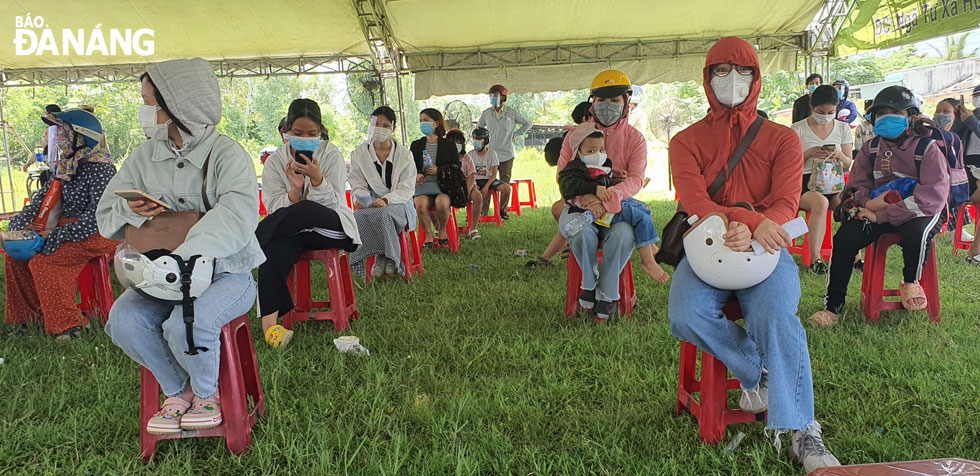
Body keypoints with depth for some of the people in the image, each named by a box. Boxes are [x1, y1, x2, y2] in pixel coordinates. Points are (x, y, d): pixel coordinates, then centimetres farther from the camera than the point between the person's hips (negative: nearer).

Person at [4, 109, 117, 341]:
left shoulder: (99, 168, -18)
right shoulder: (66, 165, 10)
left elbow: (98, 214, -24)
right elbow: (44, 196, 14)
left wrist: (58, 235, -23)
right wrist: (22, 222, -2)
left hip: (96, 234, -9)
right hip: (68, 227, 9)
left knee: (42, 262, -22)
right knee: (15, 256, 3)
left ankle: (68, 325, -11)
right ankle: (29, 316, 14)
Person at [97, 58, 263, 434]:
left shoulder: (227, 154, -12)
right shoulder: (144, 156, 8)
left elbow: (235, 219, -28)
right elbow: (105, 214, 14)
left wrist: (179, 260, -40)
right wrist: (130, 210, -12)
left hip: (227, 271, -5)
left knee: (186, 324, -31)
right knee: (122, 321, -21)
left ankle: (206, 393, 2)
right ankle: (178, 390, 5)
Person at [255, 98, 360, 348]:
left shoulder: (332, 154, 1)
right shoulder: (275, 162, 5)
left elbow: (334, 204, -6)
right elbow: (275, 210, -3)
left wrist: (317, 179, -23)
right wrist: (295, 189, -22)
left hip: (332, 228, -1)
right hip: (293, 232, 1)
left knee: (306, 210, -36)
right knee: (276, 248, -35)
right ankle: (269, 319, -34)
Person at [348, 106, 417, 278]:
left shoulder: (404, 154, 5)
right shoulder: (358, 154, 11)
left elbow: (407, 188, -2)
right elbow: (358, 185, 6)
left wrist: (386, 199, -21)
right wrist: (362, 200, -18)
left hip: (398, 204, -2)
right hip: (370, 205, 2)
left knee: (382, 214, -37)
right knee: (358, 217, -33)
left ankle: (387, 257, -18)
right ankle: (382, 257, -20)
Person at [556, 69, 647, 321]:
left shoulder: (634, 138, 5)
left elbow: (635, 179, -10)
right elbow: (562, 173, -1)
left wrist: (606, 199, -30)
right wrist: (585, 198, -22)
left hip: (617, 207, 0)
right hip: (580, 205, 0)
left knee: (624, 234, -33)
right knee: (579, 229, -35)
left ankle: (607, 293, -12)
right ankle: (590, 281, -8)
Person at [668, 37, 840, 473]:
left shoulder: (781, 139, 11)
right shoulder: (686, 141, 10)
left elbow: (786, 205, -2)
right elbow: (693, 201, -7)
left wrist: (751, 233, -25)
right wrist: (749, 218, -25)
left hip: (765, 247, 0)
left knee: (775, 317, -30)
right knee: (686, 317, -28)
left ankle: (801, 431, -17)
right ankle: (761, 373, -5)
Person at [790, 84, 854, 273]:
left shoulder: (843, 128, 13)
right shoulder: (798, 129, 3)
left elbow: (848, 165, 14)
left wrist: (840, 156, -8)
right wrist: (809, 153, -15)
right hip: (806, 183, -3)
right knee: (820, 202, -37)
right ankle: (815, 259, -36)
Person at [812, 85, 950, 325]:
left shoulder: (927, 148, -9)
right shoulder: (870, 149, 6)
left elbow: (933, 197, -20)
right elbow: (855, 188, 5)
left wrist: (882, 215, -25)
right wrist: (871, 203, -21)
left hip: (921, 213, -3)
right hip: (877, 210, 4)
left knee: (917, 231, -37)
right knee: (844, 237, -20)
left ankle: (911, 281, -4)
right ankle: (833, 305, -10)